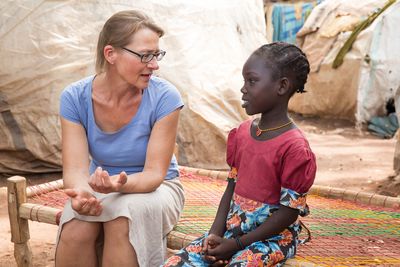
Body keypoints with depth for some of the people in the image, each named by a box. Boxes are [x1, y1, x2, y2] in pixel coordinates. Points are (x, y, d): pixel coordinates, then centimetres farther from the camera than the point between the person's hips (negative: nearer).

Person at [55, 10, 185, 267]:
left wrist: (119, 184, -41)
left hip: (153, 188, -1)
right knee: (76, 230, -30)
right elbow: (75, 168, -17)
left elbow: (154, 173, -19)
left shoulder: (164, 97, -20)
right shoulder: (75, 97, -13)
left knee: (122, 220, -34)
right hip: (100, 187, 2)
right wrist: (81, 192, -41)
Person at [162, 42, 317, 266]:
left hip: (273, 237, -6)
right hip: (231, 230, 7)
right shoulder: (242, 133, 6)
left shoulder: (294, 147, -17)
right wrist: (215, 234, -4)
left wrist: (236, 244, -16)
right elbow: (231, 189, 11)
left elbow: (289, 212, -16)